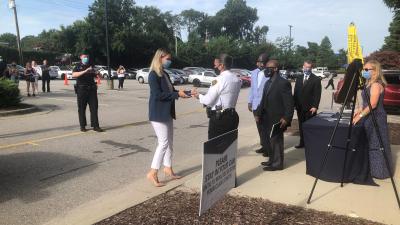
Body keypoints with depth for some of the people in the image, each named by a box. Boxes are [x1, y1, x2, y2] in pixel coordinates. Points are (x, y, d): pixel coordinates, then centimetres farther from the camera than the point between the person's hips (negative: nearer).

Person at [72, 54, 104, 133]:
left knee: (94, 108, -1)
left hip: (92, 89, 3)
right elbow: (74, 74, -16)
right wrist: (85, 71, -26)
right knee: (82, 109, 3)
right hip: (82, 90, -3)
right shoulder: (78, 66, 3)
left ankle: (95, 126, 1)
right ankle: (82, 126, 13)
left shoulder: (91, 66, 15)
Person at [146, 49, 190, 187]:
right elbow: (157, 95, -22)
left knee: (169, 141, 14)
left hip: (167, 113, 9)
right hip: (158, 114, -9)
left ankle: (168, 168, 27)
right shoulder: (153, 75, -13)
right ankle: (152, 173, -1)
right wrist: (177, 94, -18)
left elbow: (170, 91, 16)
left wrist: (183, 93, 0)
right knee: (163, 142, -9)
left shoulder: (165, 74, 13)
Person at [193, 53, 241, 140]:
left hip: (219, 117, -8)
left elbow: (208, 101, -12)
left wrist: (198, 95, 6)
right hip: (232, 116, 8)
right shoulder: (237, 79, 6)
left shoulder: (219, 80, -16)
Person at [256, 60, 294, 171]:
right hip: (267, 118, 8)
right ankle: (272, 160, 30)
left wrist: (286, 118, -20)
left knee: (276, 141, 2)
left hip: (277, 119, -8)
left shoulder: (284, 83, -14)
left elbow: (289, 102, -16)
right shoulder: (268, 82, 14)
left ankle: (277, 164, 14)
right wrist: (259, 114, 12)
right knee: (270, 141, 16)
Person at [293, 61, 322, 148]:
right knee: (301, 126, 9)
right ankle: (302, 142, 18)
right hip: (299, 107, 5)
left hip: (310, 108, -5)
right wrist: (295, 104, 6)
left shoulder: (316, 79, -3)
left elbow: (317, 94, -8)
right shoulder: (299, 78, 14)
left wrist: (315, 106, -17)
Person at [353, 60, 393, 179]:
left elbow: (373, 104, -22)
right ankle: (373, 169, 24)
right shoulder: (369, 84, 13)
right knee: (371, 144, 14)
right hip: (370, 118, 10)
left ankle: (380, 171, 8)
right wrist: (359, 111, 11)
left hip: (376, 119, -10)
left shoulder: (376, 84, -16)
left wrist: (360, 115, -21)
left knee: (376, 145, -2)